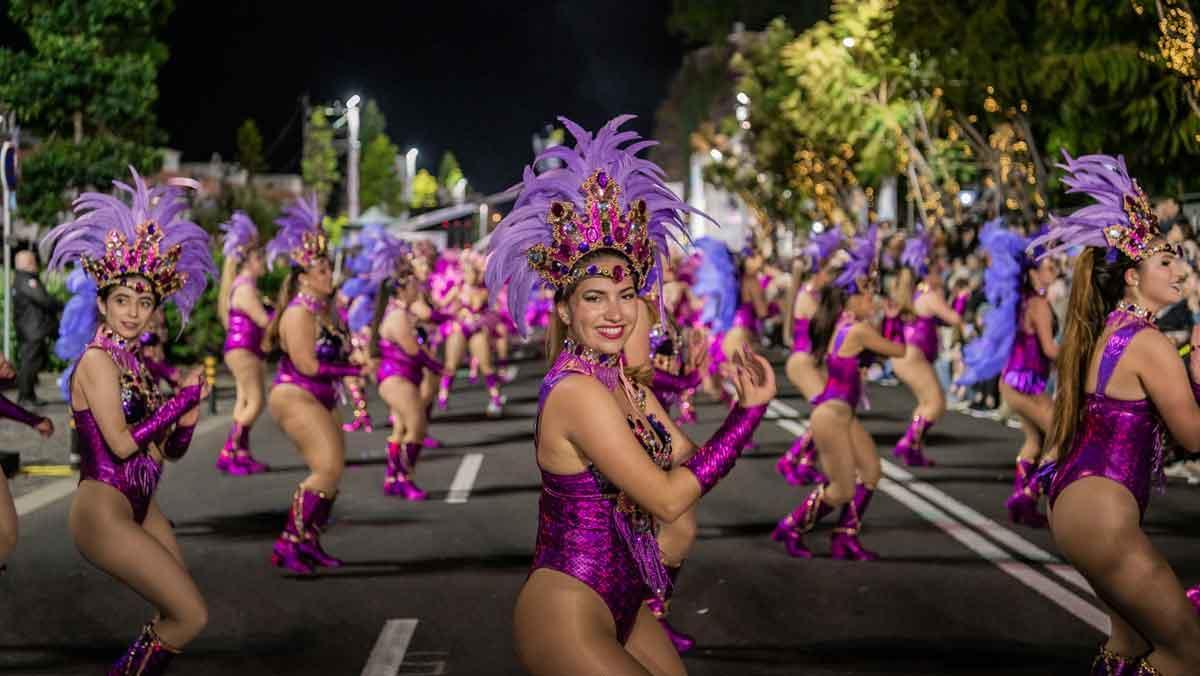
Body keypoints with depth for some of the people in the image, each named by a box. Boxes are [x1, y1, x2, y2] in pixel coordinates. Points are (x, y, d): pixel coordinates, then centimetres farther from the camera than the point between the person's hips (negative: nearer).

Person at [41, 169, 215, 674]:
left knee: (177, 614, 8)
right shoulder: (97, 359, -12)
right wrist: (183, 398, -13)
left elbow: (172, 450, 14)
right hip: (104, 510, -8)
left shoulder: (135, 362, 12)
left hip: (140, 508, 8)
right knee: (191, 616, -9)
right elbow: (121, 443, -21)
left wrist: (191, 410, -5)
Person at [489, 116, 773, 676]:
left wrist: (743, 406, -8)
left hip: (622, 608, 9)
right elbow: (668, 500, -18)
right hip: (567, 615, -9)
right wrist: (751, 412, -13)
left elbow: (687, 465, 7)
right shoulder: (578, 390, -18)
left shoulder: (621, 381, 10)